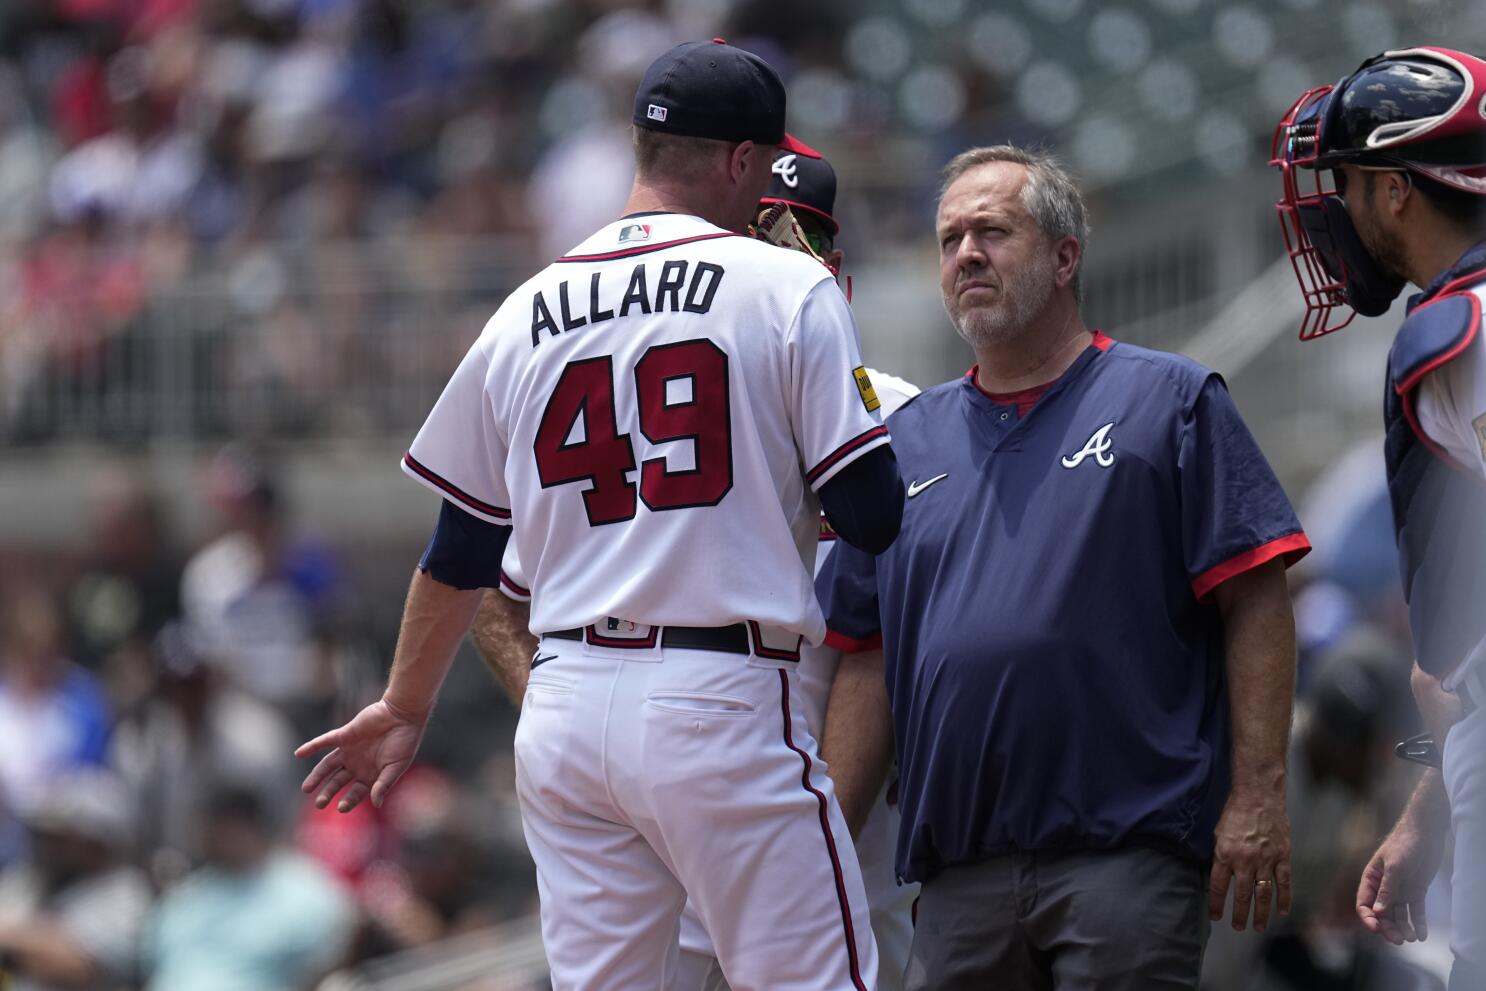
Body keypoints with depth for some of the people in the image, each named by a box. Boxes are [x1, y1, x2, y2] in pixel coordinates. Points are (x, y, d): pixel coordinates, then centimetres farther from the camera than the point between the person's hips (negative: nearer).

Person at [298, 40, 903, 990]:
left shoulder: (524, 315, 12)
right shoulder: (788, 289, -3)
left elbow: (461, 551, 19)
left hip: (567, 700, 5)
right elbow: (873, 516, -6)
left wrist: (406, 711, 31)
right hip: (722, 699, -5)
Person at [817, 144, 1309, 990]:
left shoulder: (1169, 404, 4)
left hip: (1127, 854, -5)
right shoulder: (910, 441, 18)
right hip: (959, 877, 5)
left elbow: (1254, 604, -2)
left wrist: (1257, 796, -11)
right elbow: (869, 657, 17)